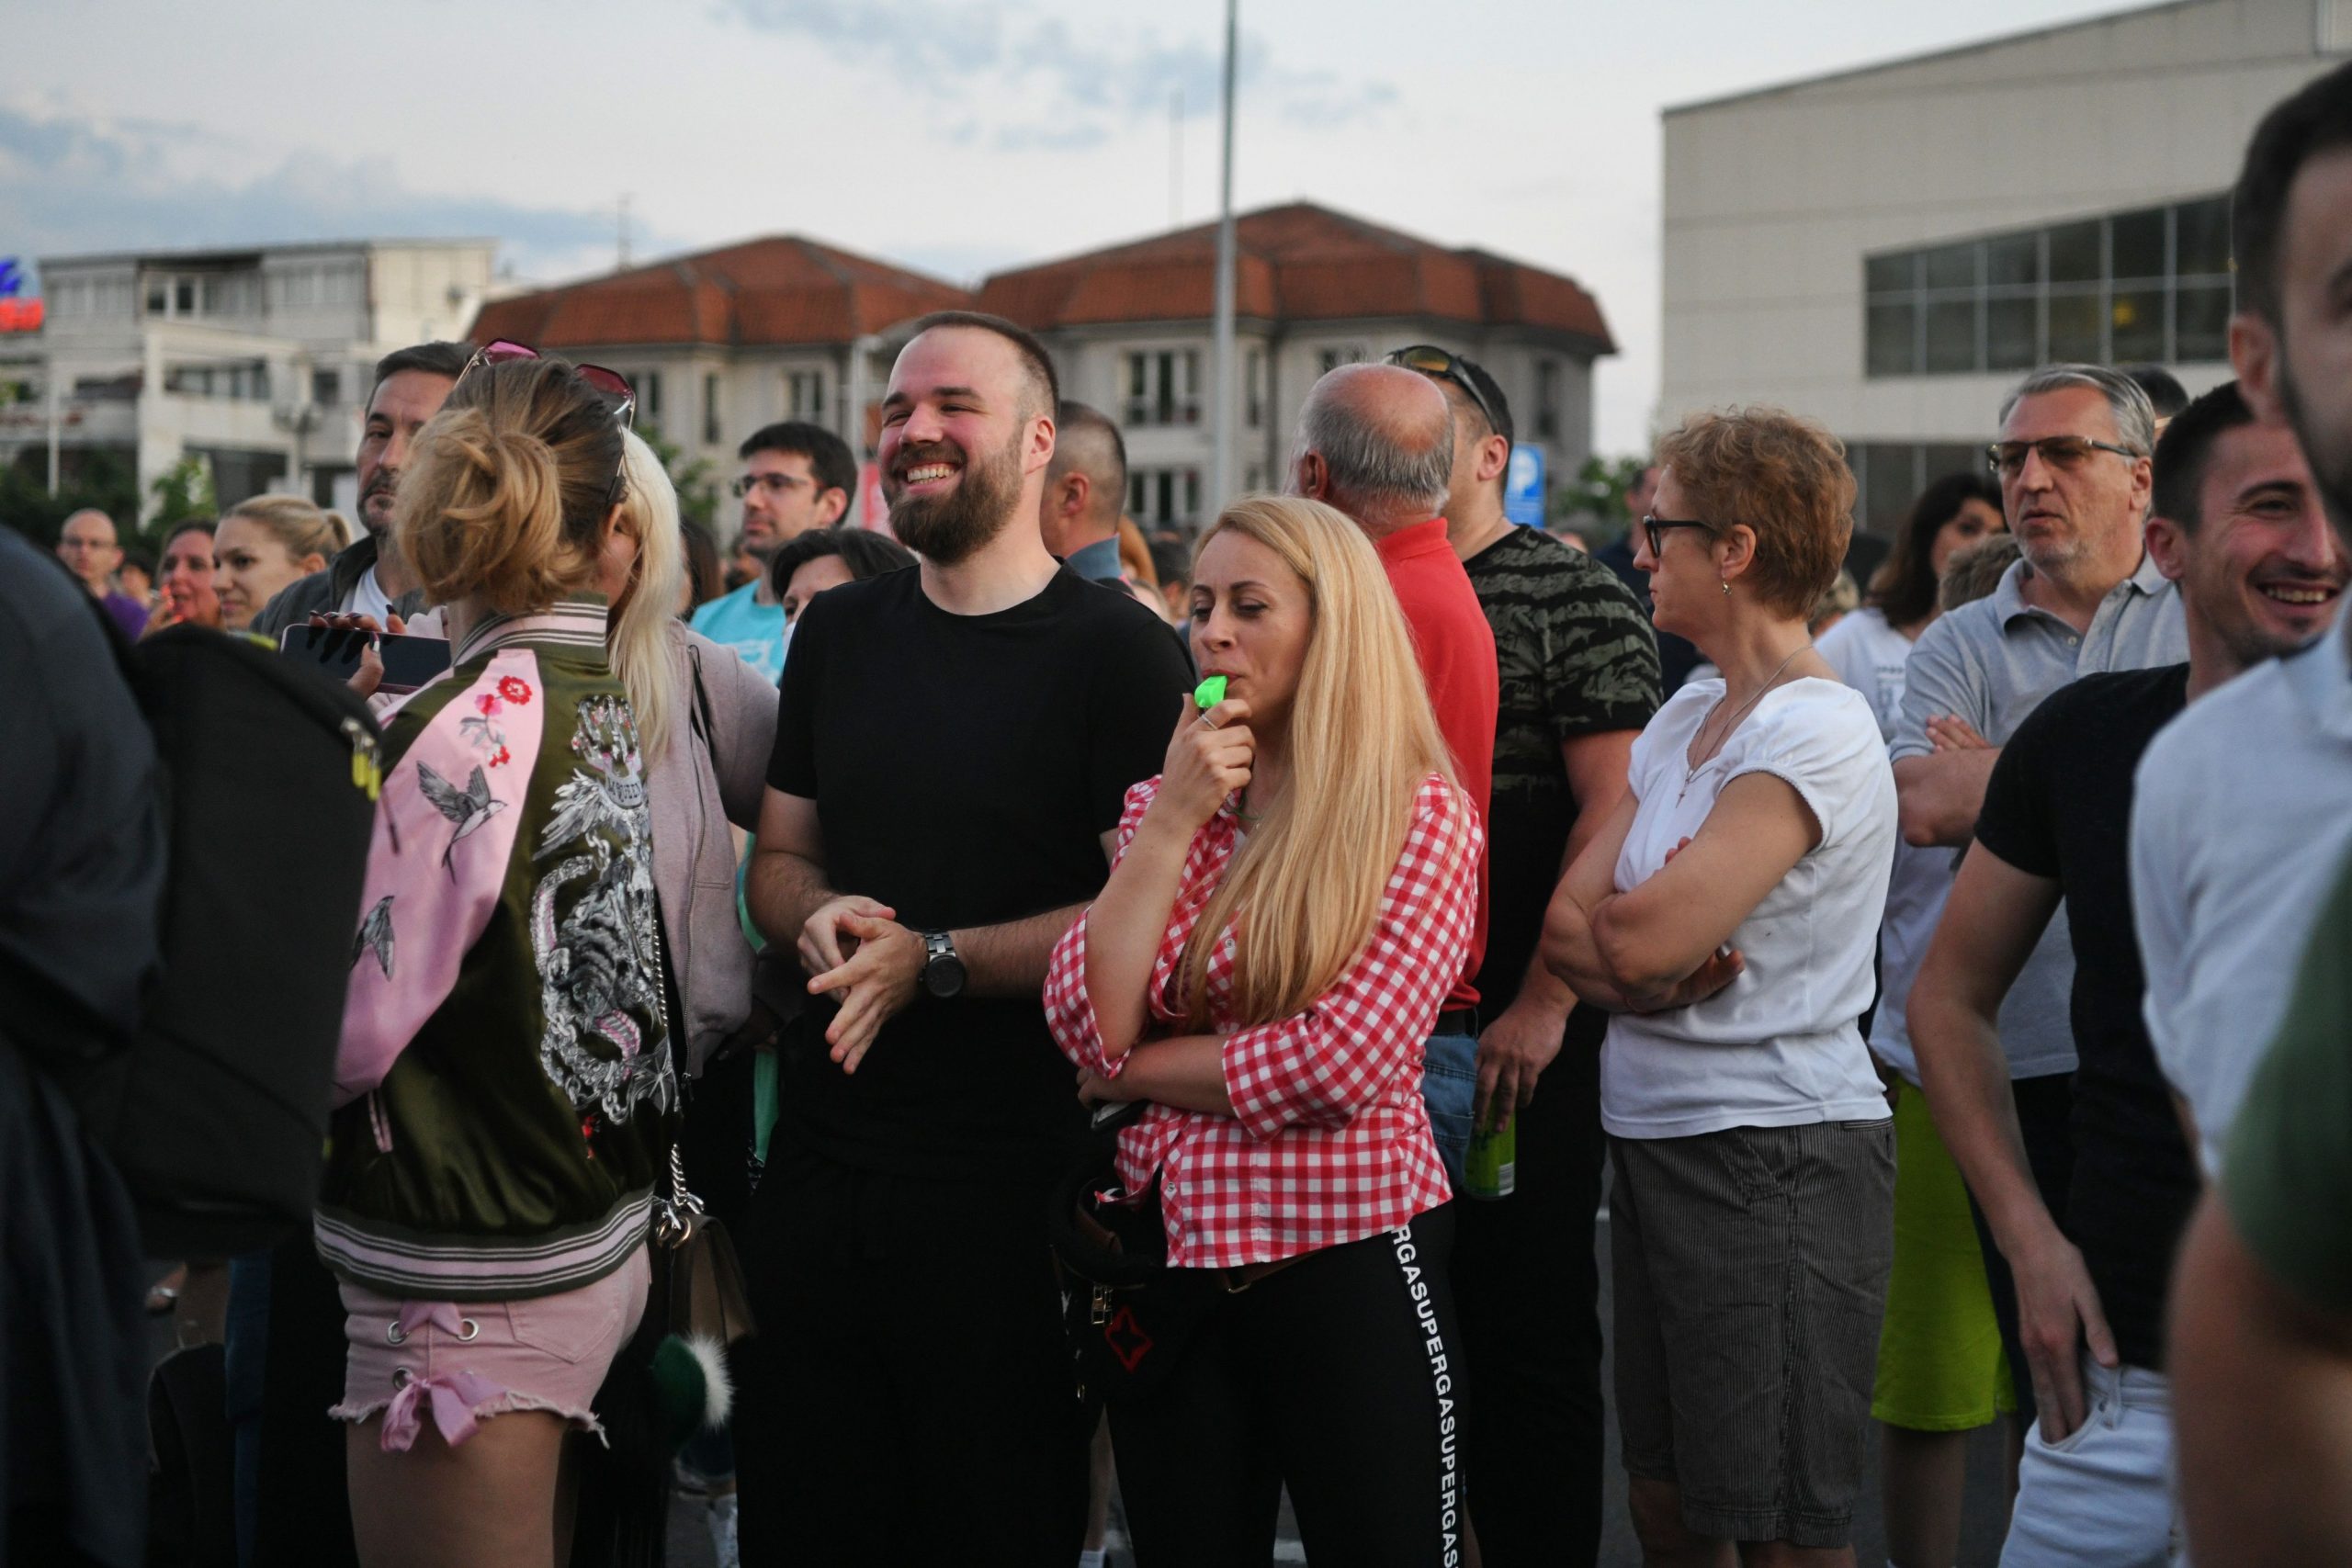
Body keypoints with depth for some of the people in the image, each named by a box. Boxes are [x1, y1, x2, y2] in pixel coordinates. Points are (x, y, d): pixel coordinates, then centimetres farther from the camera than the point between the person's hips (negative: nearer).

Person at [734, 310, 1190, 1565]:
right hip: (817, 1166, 6)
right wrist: (820, 923, -5)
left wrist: (933, 959, -18)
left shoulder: (1118, 650, -8)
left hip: (1009, 1185, -5)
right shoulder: (838, 632, 12)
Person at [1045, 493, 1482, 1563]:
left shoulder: (1420, 817, -8)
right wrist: (1173, 823, -10)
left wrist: (1139, 1069, -7)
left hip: (1347, 1268, -5)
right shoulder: (1155, 805, 7)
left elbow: (1344, 1063, -18)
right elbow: (1084, 1029, -6)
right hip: (1166, 1263, 5)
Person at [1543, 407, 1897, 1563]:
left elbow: (1645, 937, -22)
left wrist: (1615, 924, 0)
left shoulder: (1816, 733, -15)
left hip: (1775, 1154, -9)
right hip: (1655, 1140, 9)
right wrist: (1642, 972, -14)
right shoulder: (1684, 719, 13)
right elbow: (1568, 919, 6)